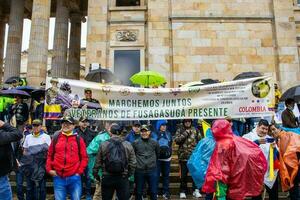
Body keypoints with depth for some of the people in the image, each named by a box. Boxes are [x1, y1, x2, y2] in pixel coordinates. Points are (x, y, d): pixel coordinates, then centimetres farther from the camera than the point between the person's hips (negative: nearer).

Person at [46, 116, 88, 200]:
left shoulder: (78, 139, 1)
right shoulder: (56, 138, 6)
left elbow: (84, 157, 2)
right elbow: (50, 155, 13)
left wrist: (79, 171, -4)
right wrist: (49, 169, 4)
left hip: (74, 177, -1)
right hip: (58, 177, 2)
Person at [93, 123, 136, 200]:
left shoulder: (104, 145, -5)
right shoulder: (128, 145, -4)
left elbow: (98, 162, -1)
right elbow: (133, 163, -3)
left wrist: (95, 174, 15)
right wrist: (129, 174, 12)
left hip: (107, 178, 1)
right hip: (123, 178, 0)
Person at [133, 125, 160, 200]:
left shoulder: (154, 143, 2)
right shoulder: (135, 143, -4)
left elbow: (157, 154, 17)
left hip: (152, 170, 1)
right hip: (139, 170, -1)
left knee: (153, 192, 11)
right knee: (139, 192, 13)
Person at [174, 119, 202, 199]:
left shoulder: (195, 130, 5)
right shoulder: (179, 130, 2)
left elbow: (200, 141, 5)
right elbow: (176, 140, -11)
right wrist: (185, 133, -15)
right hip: (183, 157, -1)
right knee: (183, 175, 9)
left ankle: (196, 190, 24)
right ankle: (183, 191, 22)